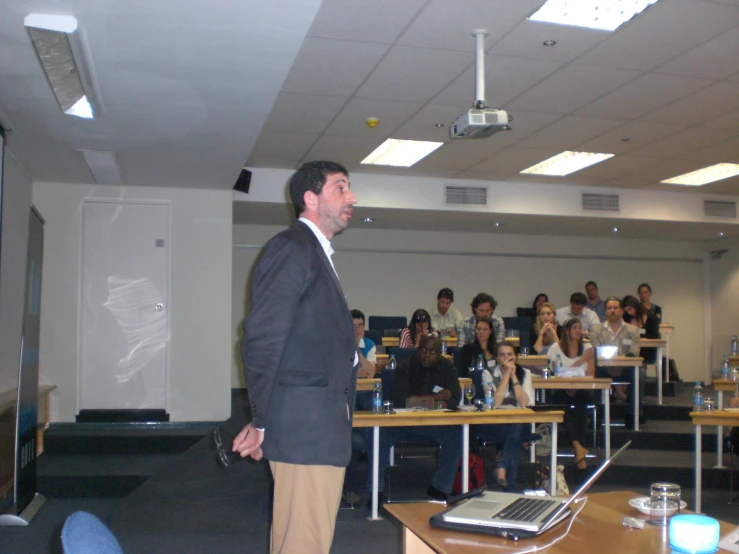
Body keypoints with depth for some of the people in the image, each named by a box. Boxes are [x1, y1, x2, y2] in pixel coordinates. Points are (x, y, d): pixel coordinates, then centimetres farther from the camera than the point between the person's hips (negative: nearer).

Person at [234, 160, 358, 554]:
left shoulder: (315, 254, 19)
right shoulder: (292, 248, -11)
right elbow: (262, 338, -16)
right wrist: (261, 422, -10)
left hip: (317, 426, 10)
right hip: (309, 425, -10)